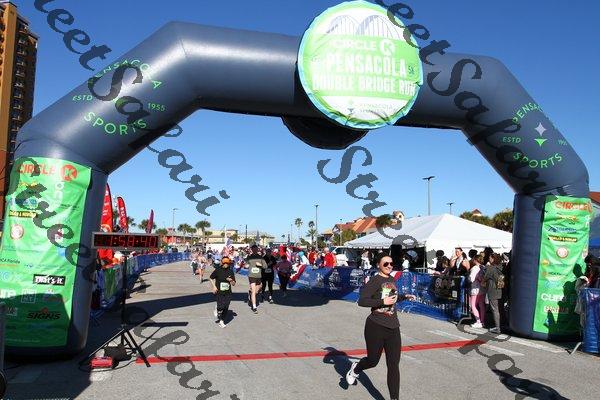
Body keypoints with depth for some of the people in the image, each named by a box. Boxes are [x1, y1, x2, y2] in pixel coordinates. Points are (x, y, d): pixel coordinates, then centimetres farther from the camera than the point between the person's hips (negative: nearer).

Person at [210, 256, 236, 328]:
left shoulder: (230, 271, 2)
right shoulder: (218, 270, -5)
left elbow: (234, 284, 6)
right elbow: (211, 278, 9)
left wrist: (231, 280, -15)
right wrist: (214, 286, -1)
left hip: (228, 293, 3)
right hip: (219, 292, -3)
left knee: (226, 307, 2)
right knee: (221, 306, -12)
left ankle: (221, 320, 19)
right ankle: (217, 310, 22)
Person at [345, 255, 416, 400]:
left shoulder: (392, 280, 11)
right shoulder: (375, 280, -11)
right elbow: (361, 301, -20)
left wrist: (404, 296, 17)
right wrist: (383, 302, -22)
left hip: (393, 328, 6)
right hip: (376, 327, -6)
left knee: (394, 365, 3)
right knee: (373, 360, 11)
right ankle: (355, 368, 44)